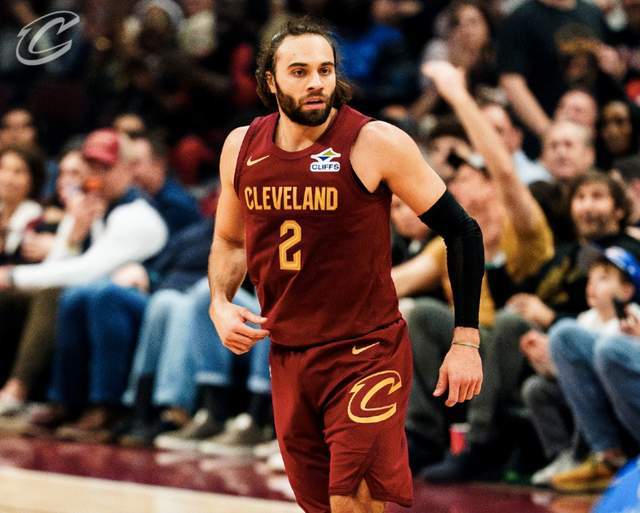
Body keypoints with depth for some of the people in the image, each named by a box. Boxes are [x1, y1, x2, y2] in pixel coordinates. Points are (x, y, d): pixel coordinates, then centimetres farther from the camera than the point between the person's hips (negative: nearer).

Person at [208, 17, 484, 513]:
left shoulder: (376, 143, -13)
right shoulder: (242, 147, 2)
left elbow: (461, 231, -8)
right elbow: (229, 240, 20)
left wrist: (466, 341, -10)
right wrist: (219, 305, 1)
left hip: (367, 355, -5)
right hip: (288, 356, 5)